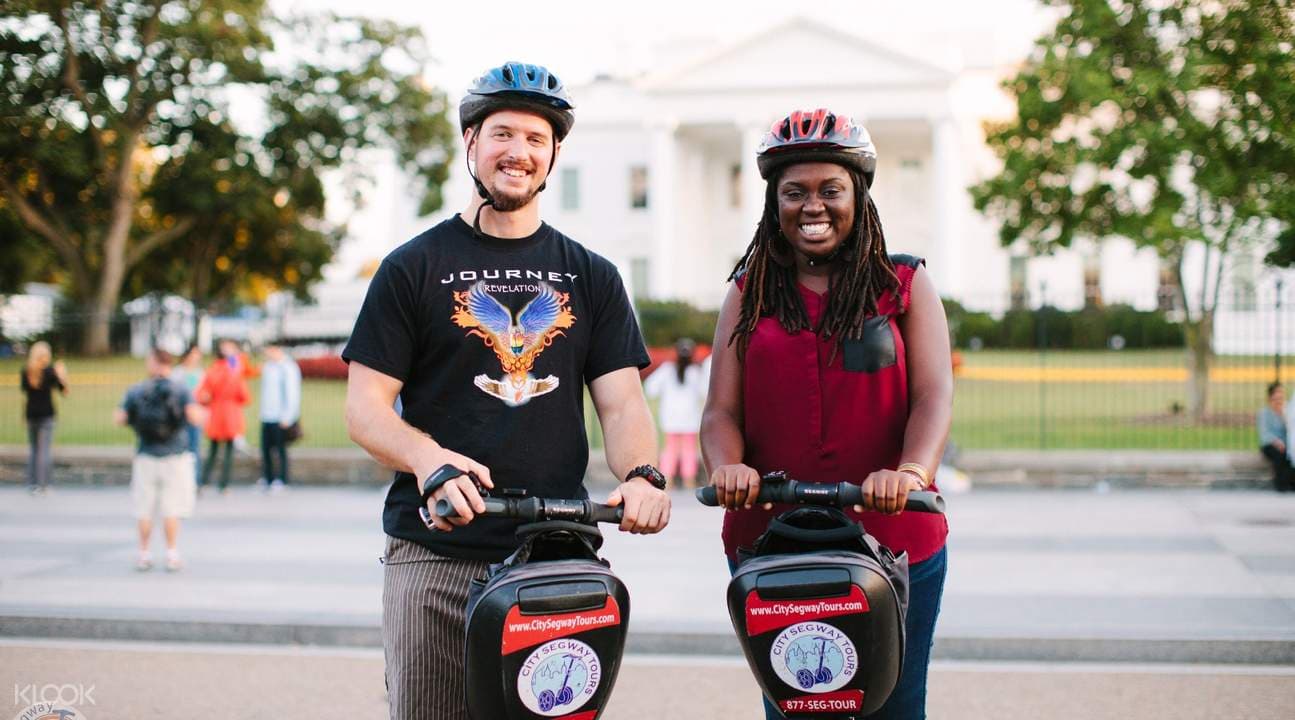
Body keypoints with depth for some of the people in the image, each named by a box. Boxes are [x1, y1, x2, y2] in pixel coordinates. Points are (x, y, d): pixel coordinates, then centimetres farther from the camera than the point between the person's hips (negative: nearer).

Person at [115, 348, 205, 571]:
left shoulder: (135, 391, 2)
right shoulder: (181, 390, -2)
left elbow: (120, 419, -2)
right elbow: (194, 417, -16)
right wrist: (202, 413, 6)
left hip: (146, 456, 1)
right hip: (175, 456, -1)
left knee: (144, 510, 8)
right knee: (172, 510, 3)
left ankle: (144, 554, 10)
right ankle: (172, 555, 3)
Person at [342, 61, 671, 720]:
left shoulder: (591, 277, 14)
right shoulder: (413, 267, 7)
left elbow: (621, 402, 7)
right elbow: (365, 407, 1)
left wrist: (642, 474, -15)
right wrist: (428, 458, -20)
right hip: (434, 555, -2)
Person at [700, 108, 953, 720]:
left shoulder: (905, 286, 7)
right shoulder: (749, 294, 11)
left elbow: (934, 396, -5)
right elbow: (721, 410, 3)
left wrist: (910, 472, -25)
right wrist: (727, 466, -20)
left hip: (893, 538, -1)